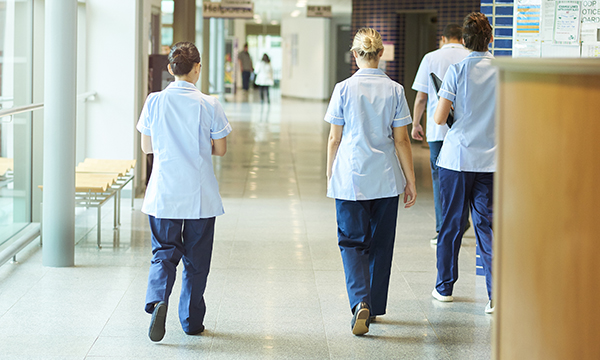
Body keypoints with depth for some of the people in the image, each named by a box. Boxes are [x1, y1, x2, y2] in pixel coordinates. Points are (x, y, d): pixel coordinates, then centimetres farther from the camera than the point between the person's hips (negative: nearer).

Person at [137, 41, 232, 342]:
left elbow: (146, 147, 5)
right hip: (200, 194, -1)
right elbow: (220, 149, -2)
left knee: (164, 252, 8)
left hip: (163, 193, 1)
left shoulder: (154, 102, -3)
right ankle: (192, 320, 19)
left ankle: (157, 299, -18)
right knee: (196, 258, 11)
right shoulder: (208, 105, -8)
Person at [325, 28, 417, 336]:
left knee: (352, 241, 3)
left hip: (350, 178, -2)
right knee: (380, 243, 14)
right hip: (386, 180, 2)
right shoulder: (394, 90, -2)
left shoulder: (344, 89, -6)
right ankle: (374, 307, 22)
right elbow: (401, 140, 0)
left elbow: (334, 139, -2)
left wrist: (330, 176, 11)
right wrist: (411, 182, 7)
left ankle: (360, 302, -18)